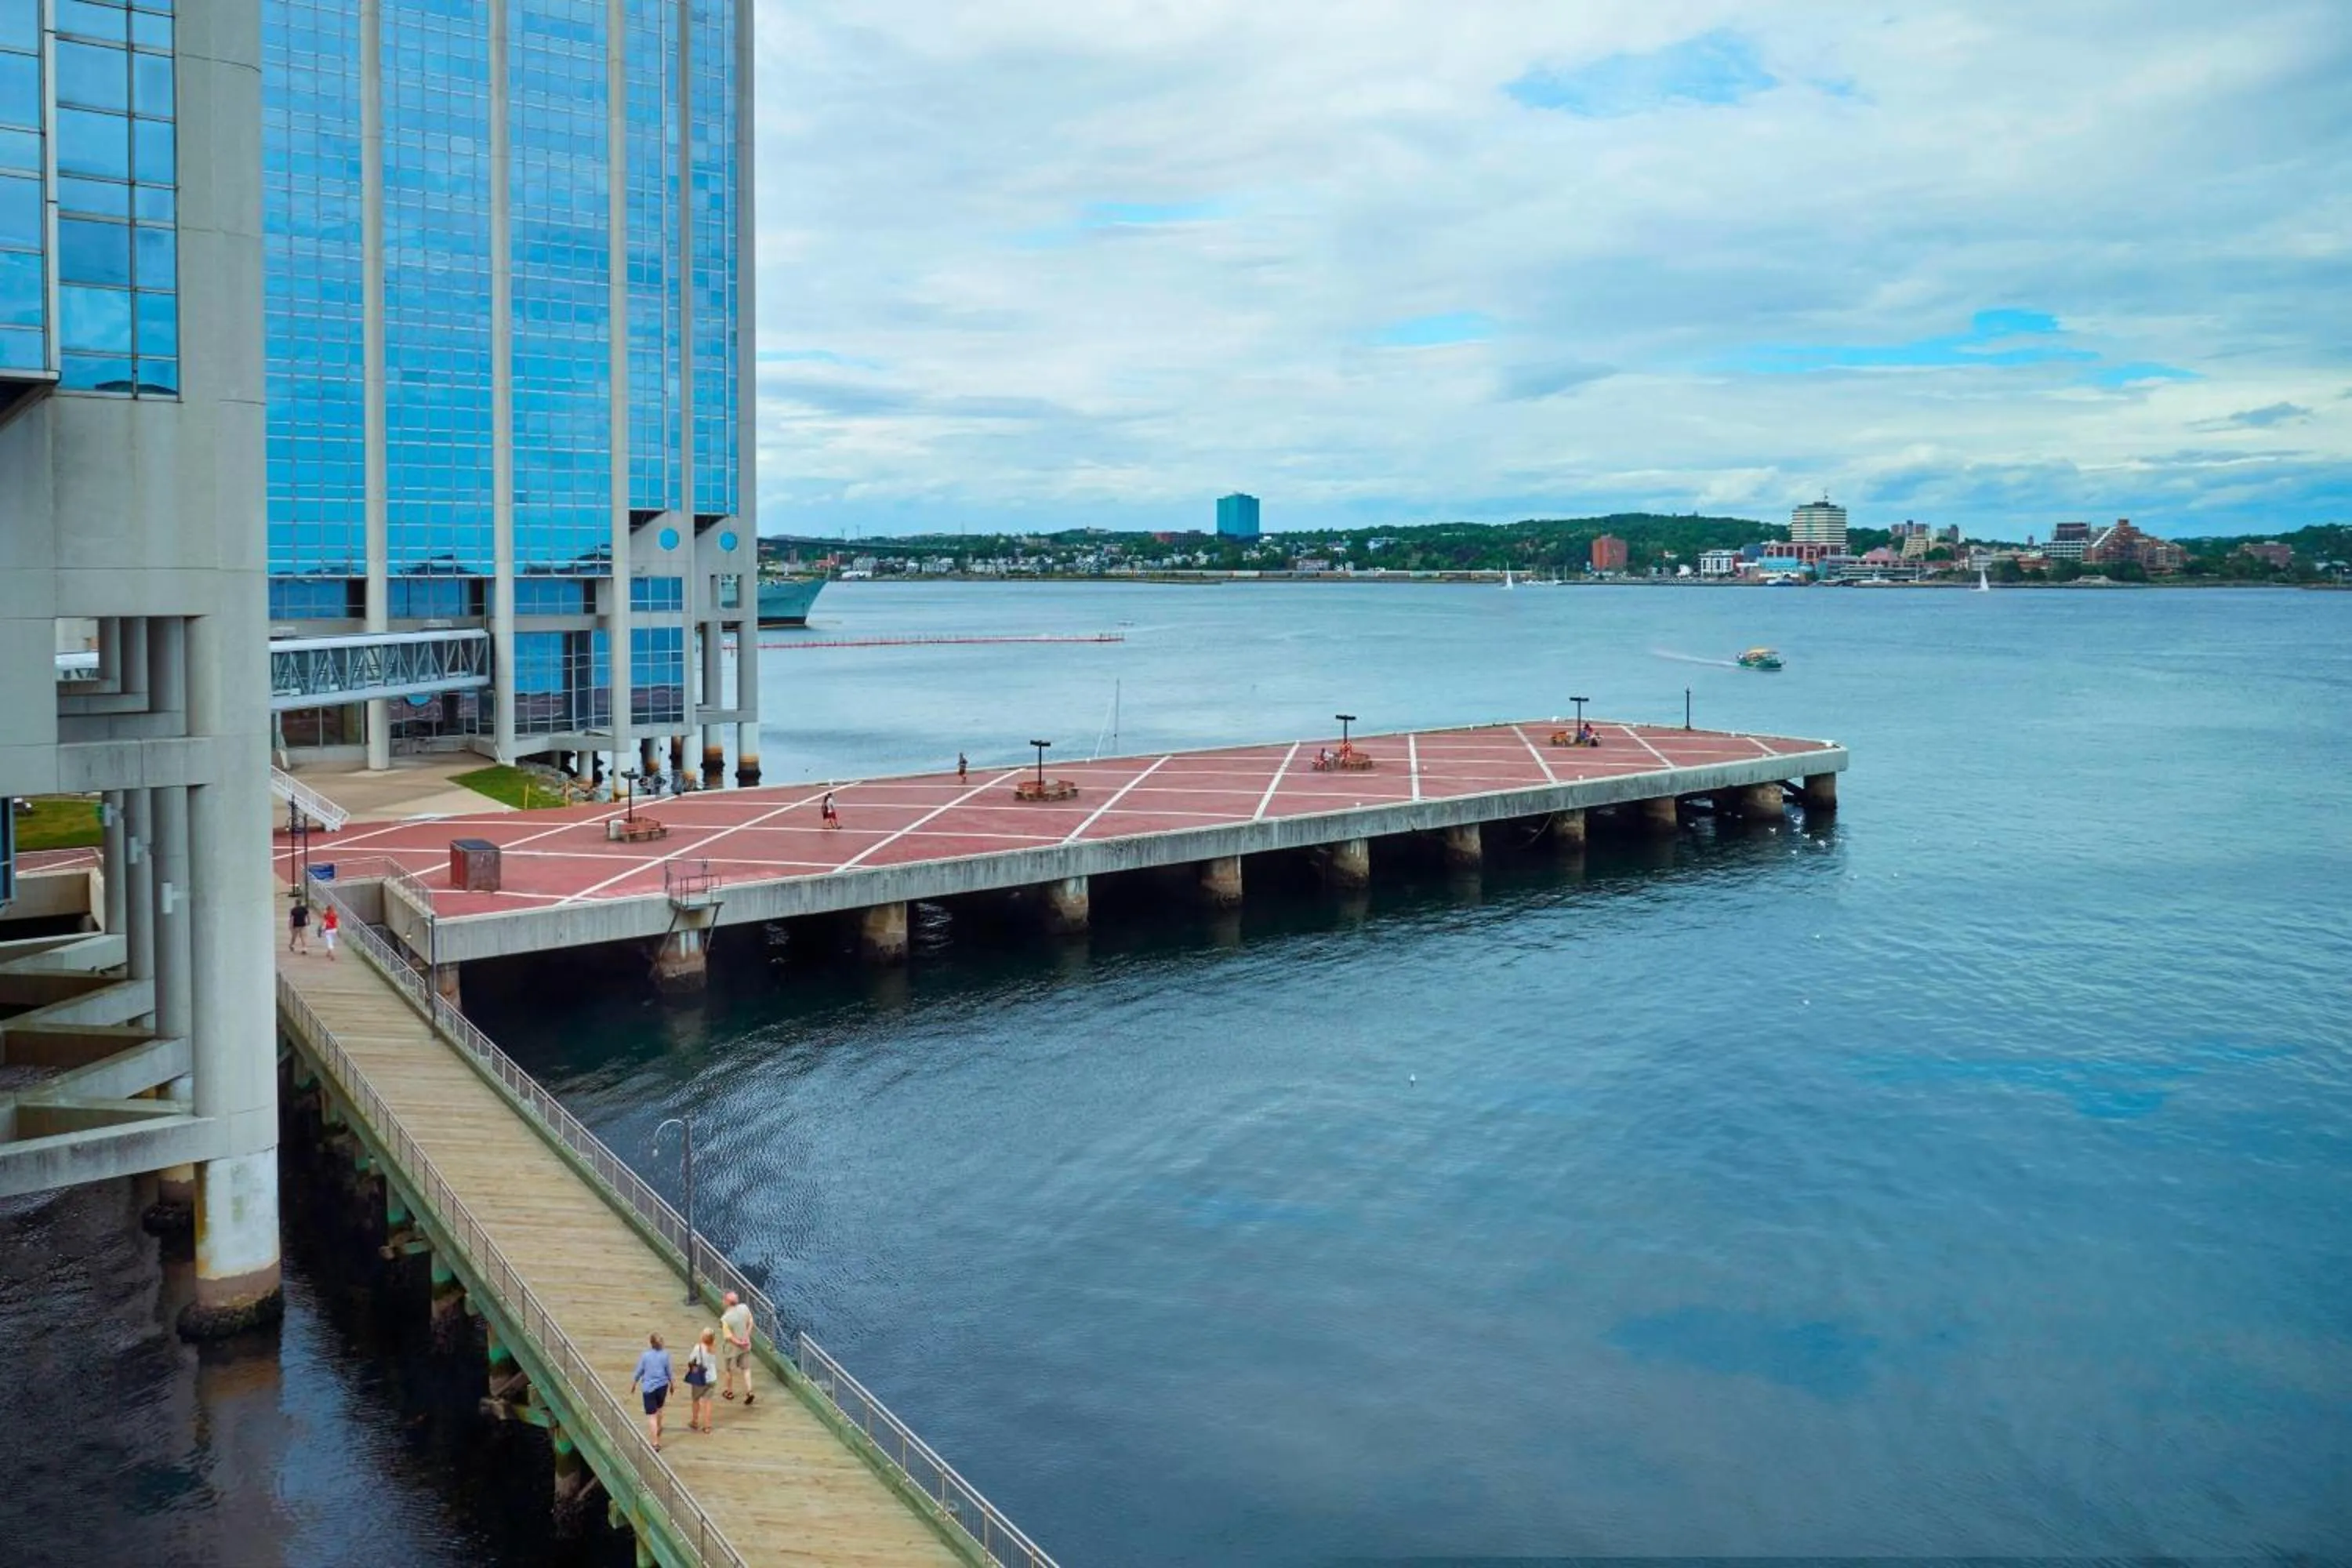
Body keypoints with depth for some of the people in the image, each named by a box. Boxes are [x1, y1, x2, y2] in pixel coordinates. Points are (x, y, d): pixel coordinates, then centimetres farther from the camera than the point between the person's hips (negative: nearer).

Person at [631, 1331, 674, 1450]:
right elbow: (669, 1371, 2)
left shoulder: (644, 1355, -13)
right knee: (659, 1409, 29)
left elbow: (639, 1371, -3)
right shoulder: (665, 1355, -7)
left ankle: (655, 1443, -1)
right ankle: (658, 1430, 50)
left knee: (651, 1415, 1)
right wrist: (672, 1384, 18)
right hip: (662, 1386, 3)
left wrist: (634, 1383, 16)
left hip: (649, 1387, -3)